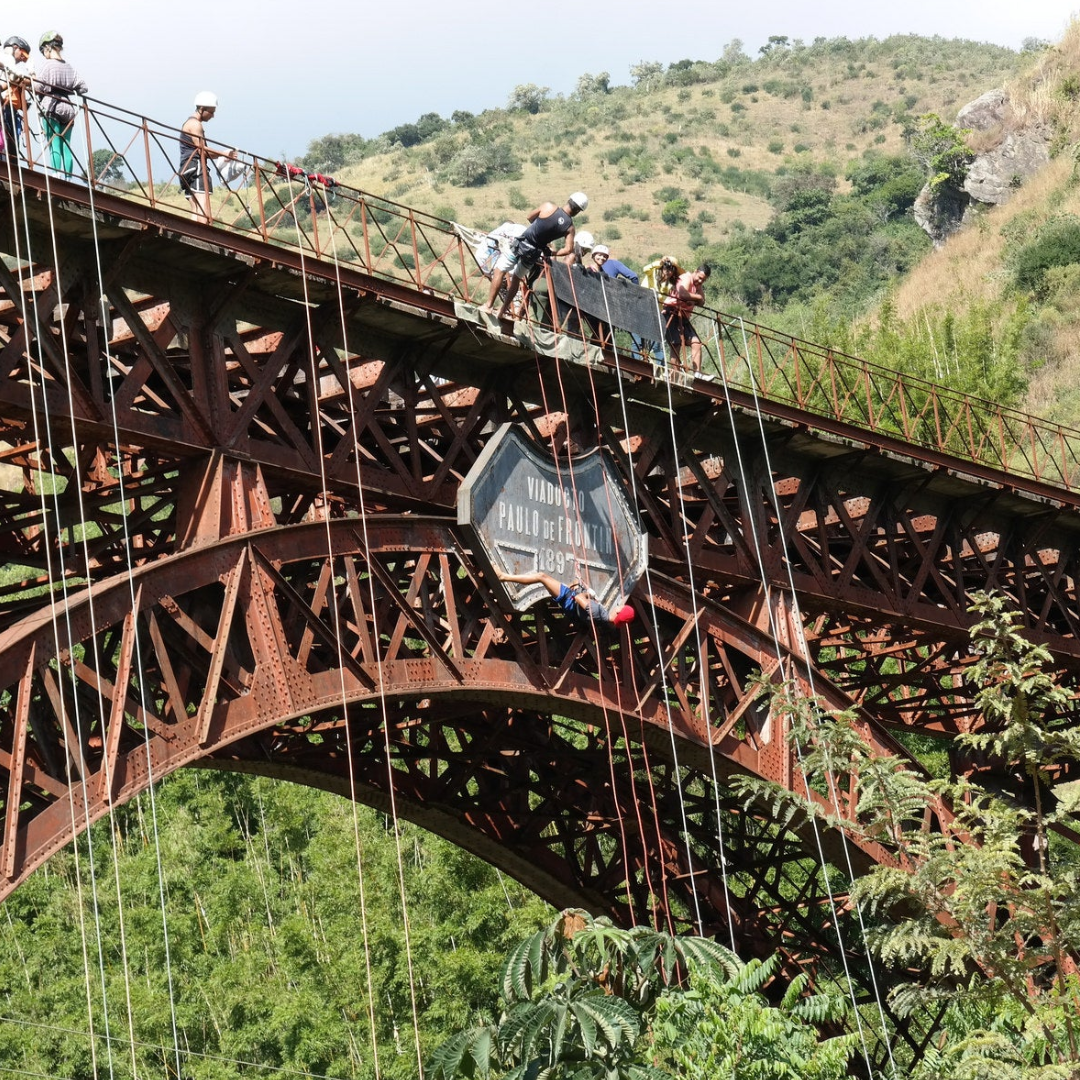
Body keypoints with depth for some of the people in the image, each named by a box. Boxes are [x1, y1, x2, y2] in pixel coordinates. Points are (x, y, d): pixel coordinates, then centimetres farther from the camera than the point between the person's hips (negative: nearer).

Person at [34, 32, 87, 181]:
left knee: (54, 147, -9)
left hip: (51, 108, -5)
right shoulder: (69, 67, 11)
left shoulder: (48, 64, -5)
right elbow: (82, 87, 10)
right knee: (66, 147, 3)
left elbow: (38, 86, -12)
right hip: (67, 108, 5)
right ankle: (68, 178, -1)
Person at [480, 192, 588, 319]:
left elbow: (530, 218, 6)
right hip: (534, 253, 3)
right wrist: (551, 254, 3)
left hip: (521, 243, -3)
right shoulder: (569, 227, -6)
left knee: (500, 270, 7)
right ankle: (503, 311, 23)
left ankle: (489, 305, 1)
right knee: (516, 277, 20)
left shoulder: (548, 207, -10)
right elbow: (568, 249, -11)